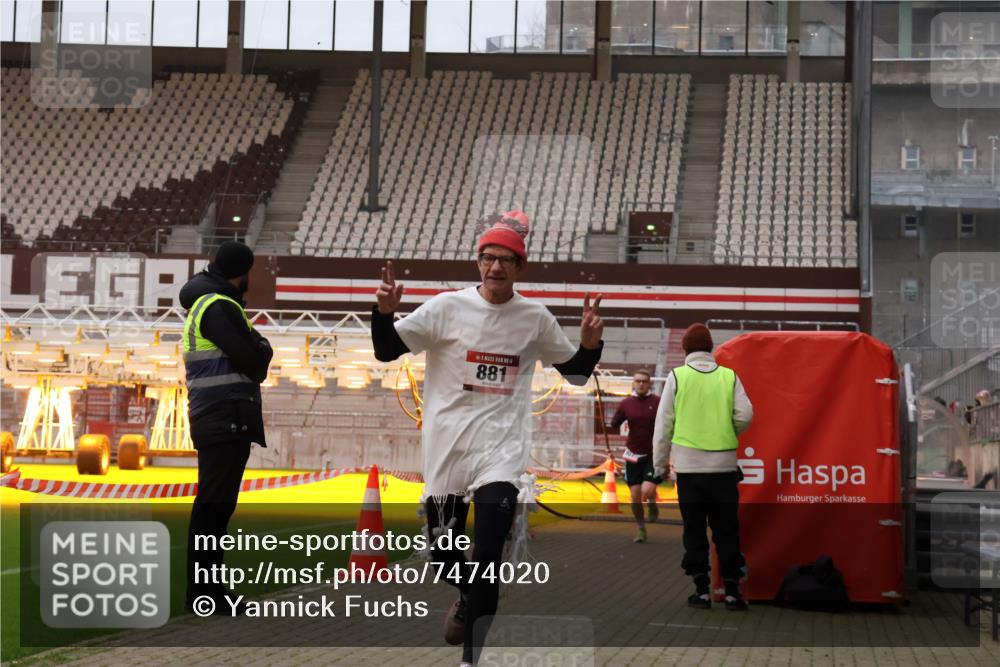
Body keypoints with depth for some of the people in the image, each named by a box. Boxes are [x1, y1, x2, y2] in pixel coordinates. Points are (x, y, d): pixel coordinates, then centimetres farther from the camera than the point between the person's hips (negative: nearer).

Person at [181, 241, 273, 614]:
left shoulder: (201, 305, 19)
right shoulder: (220, 307, -12)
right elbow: (253, 363, -16)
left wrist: (255, 350, 3)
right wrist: (263, 348, 3)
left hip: (213, 420, 10)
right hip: (227, 418, -10)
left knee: (214, 505, 14)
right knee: (214, 505, -8)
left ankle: (205, 587, 21)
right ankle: (204, 593, -7)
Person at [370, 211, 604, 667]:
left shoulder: (536, 318, 3)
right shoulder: (447, 307, -3)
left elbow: (575, 372, 13)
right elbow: (386, 351, -4)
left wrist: (590, 343, -7)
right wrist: (384, 310, -23)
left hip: (501, 448, -1)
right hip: (447, 446, 1)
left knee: (487, 557, -14)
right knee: (442, 555, 8)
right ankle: (468, 596, 42)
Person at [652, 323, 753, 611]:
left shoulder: (677, 376, 0)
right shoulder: (729, 376, 4)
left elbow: (664, 423, 0)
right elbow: (745, 415, -4)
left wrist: (659, 464, 8)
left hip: (689, 464, -1)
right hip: (724, 464, 1)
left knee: (694, 529, 6)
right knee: (726, 530, 8)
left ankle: (702, 590, 5)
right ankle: (732, 590, 7)